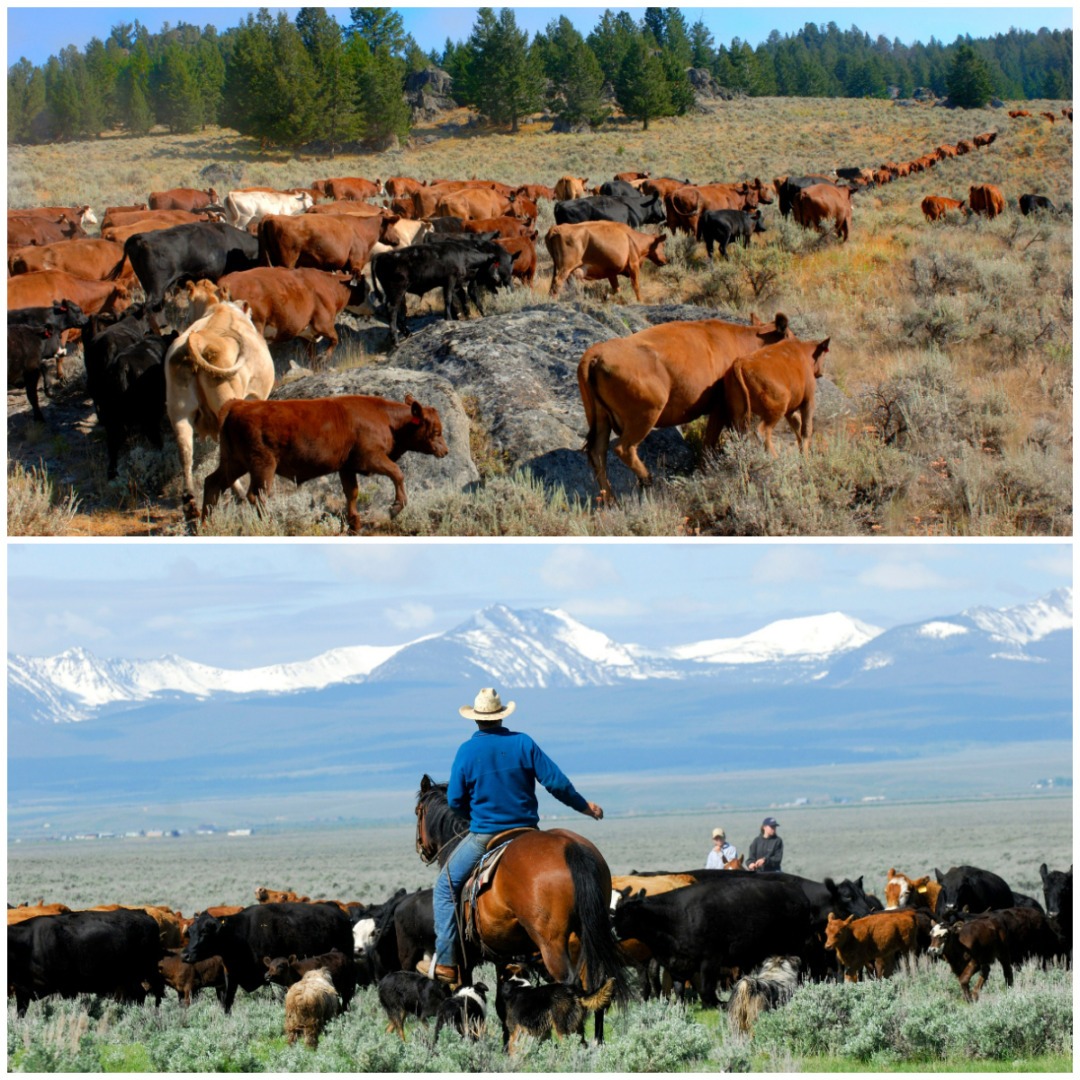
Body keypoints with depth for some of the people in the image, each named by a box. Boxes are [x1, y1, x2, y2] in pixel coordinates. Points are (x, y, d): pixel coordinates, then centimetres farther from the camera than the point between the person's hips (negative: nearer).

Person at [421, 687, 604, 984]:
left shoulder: (467, 751, -8)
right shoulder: (523, 743, -3)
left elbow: (455, 800, -4)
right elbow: (556, 782, -4)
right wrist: (584, 806, 11)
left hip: (483, 836, -2)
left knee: (446, 887, 9)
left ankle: (445, 962, 1)